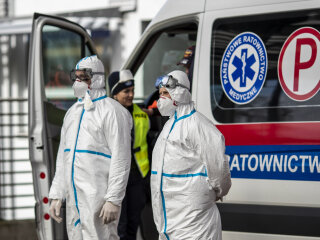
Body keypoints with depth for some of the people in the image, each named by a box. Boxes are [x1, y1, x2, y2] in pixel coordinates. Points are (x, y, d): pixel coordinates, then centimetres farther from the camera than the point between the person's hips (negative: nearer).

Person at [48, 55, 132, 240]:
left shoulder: (112, 111, -7)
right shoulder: (73, 112, 19)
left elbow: (121, 159, -13)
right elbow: (63, 157, 23)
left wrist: (114, 200, -19)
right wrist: (56, 195, 16)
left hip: (100, 198, -8)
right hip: (74, 199, 8)